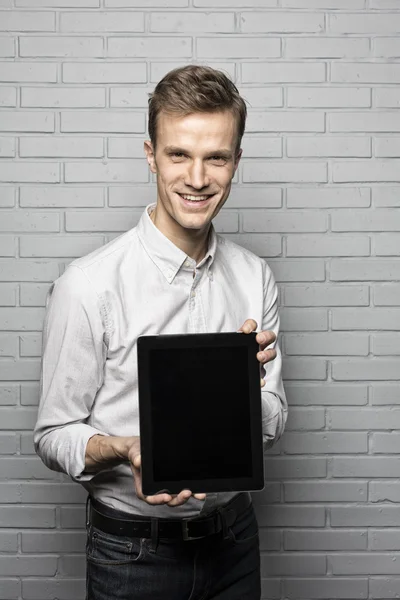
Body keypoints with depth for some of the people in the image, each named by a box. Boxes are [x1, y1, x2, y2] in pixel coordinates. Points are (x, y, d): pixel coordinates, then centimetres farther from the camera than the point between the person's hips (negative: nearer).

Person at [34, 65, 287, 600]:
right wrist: (125, 451, -30)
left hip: (233, 536, 4)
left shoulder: (255, 278, -5)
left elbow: (273, 425, 0)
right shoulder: (88, 287, -20)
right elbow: (55, 435, -11)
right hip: (132, 549, -4)